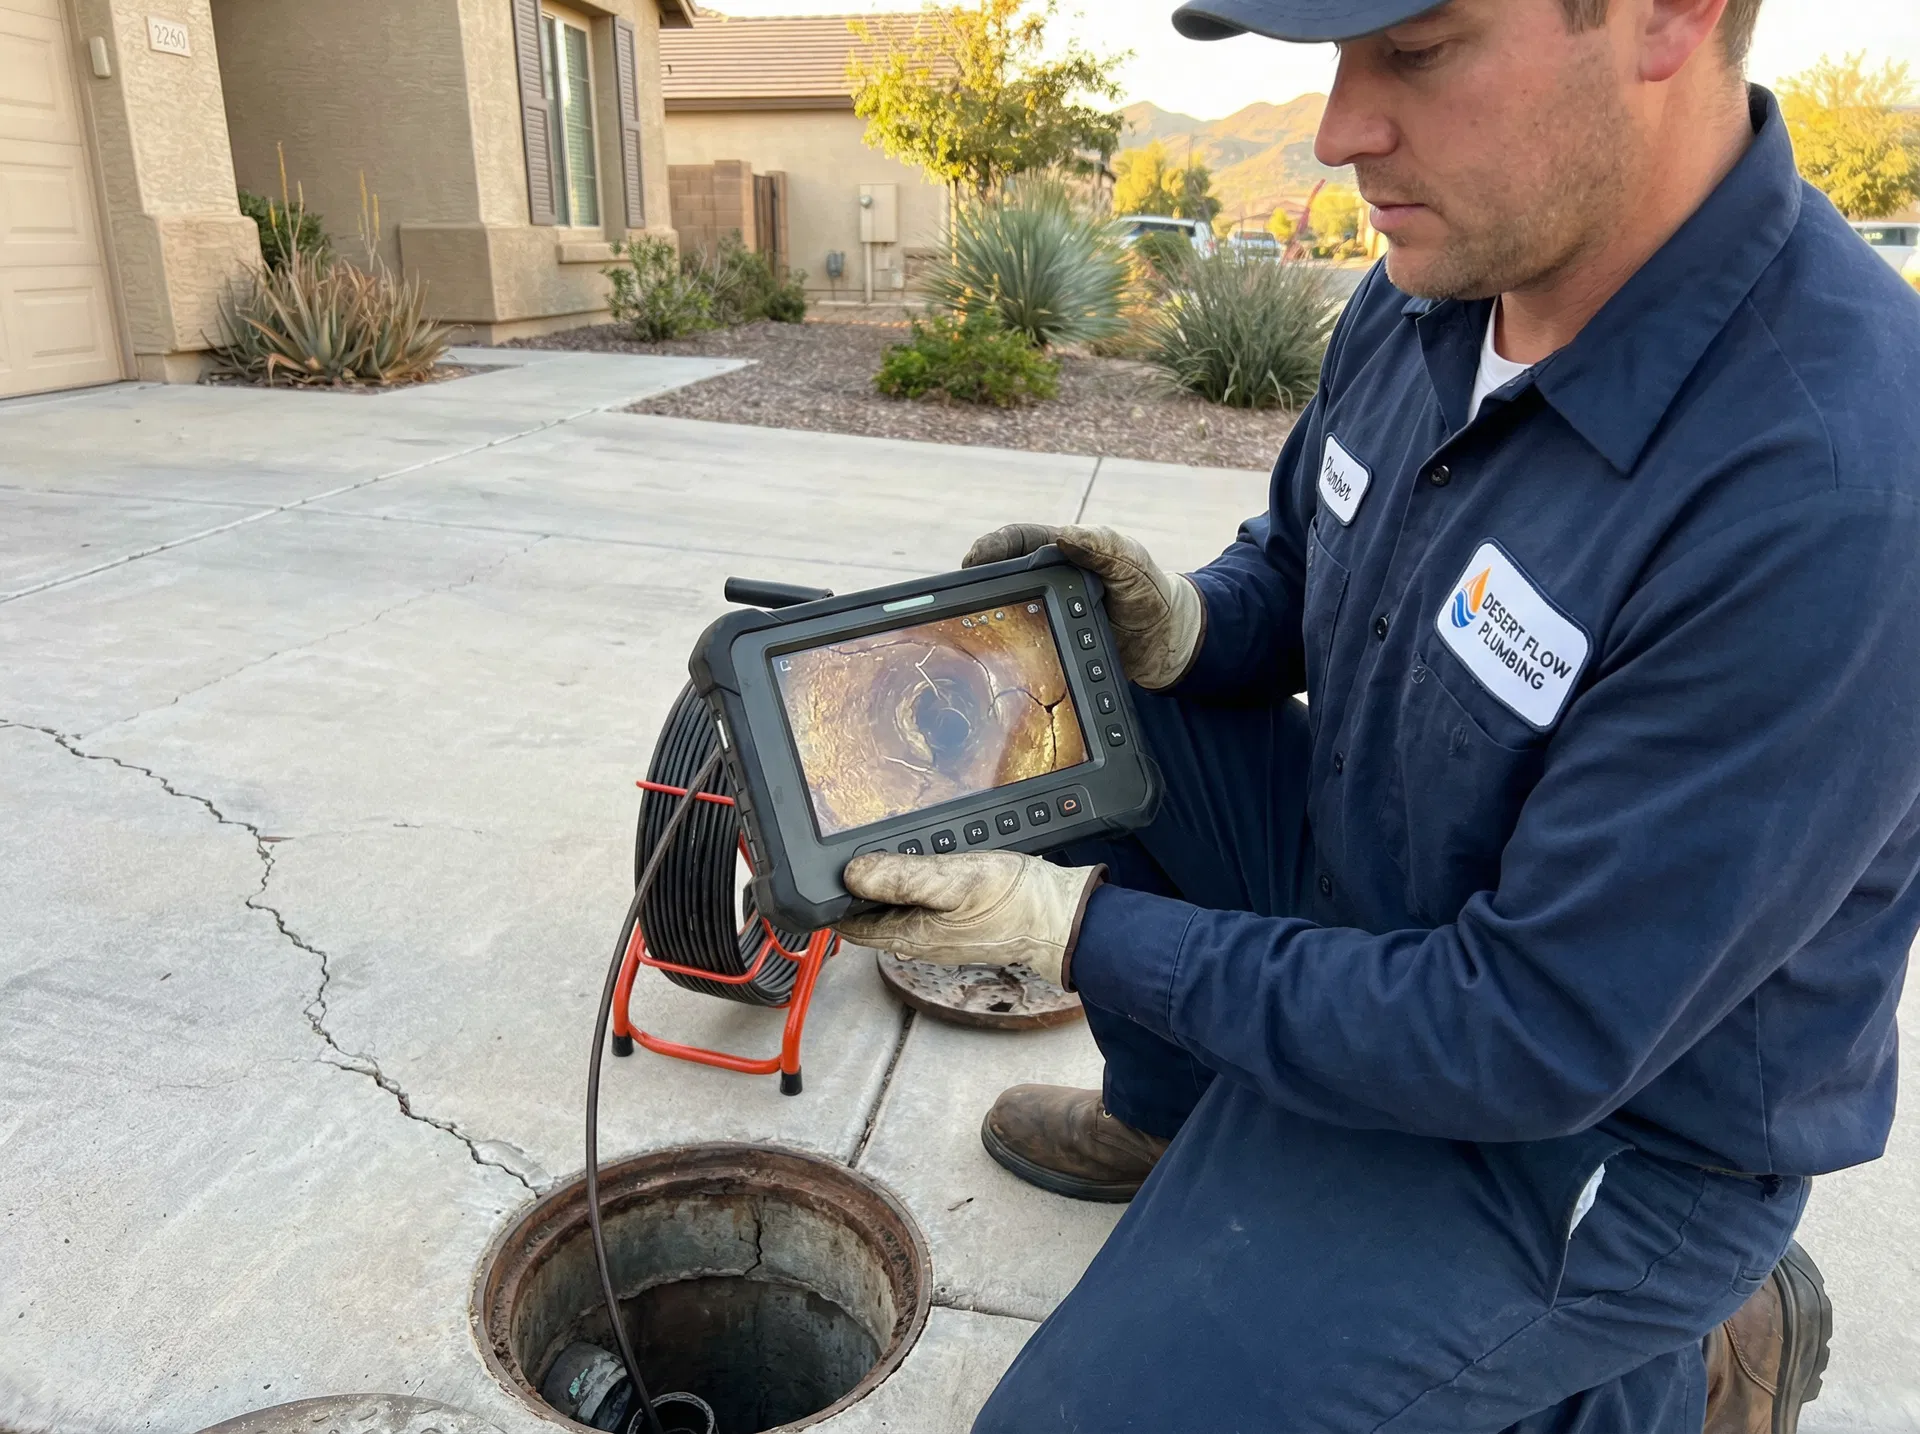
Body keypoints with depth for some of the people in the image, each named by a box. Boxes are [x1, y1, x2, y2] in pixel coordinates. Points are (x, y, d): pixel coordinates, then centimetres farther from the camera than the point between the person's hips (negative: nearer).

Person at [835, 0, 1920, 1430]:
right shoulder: (1427, 299, -8)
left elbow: (1528, 1047, -29)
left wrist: (1087, 929, -24)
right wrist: (1178, 628, -14)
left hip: (1597, 1122, -6)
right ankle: (1168, 1114, 19)